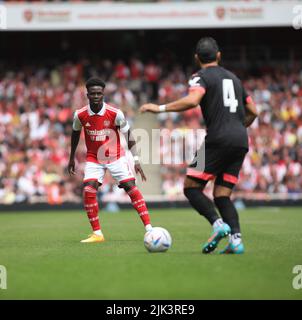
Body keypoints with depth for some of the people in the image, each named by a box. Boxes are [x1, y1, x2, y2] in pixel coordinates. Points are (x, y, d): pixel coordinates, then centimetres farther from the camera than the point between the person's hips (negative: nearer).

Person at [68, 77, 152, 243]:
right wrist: (72, 158, 15)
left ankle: (149, 228, -8)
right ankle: (97, 234, -7)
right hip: (93, 158, 1)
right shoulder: (80, 115, -12)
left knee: (131, 187, -11)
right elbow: (75, 134, 8)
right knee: (88, 191, -17)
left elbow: (128, 135, -7)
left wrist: (136, 159, -14)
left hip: (116, 156, -1)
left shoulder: (115, 113, -17)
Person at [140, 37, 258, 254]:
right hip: (241, 142, 7)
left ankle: (218, 224, -19)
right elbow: (252, 112, 25)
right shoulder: (233, 78, 22)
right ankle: (236, 239, -10)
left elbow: (192, 100, -20)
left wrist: (160, 108, -14)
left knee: (191, 187, 2)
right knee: (222, 195, 9)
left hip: (218, 139, -7)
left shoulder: (201, 77, 1)